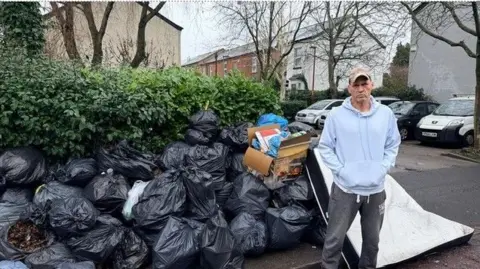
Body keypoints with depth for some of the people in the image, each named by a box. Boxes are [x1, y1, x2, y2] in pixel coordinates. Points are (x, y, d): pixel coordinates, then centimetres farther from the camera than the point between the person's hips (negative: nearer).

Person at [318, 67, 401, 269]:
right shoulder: (336, 115, -7)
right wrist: (341, 170, -12)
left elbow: (393, 146, 10)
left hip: (376, 190, 3)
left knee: (372, 239, 20)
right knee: (335, 239, 5)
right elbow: (325, 147, -2)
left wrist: (382, 169, -3)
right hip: (345, 189, -3)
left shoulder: (386, 114, 2)